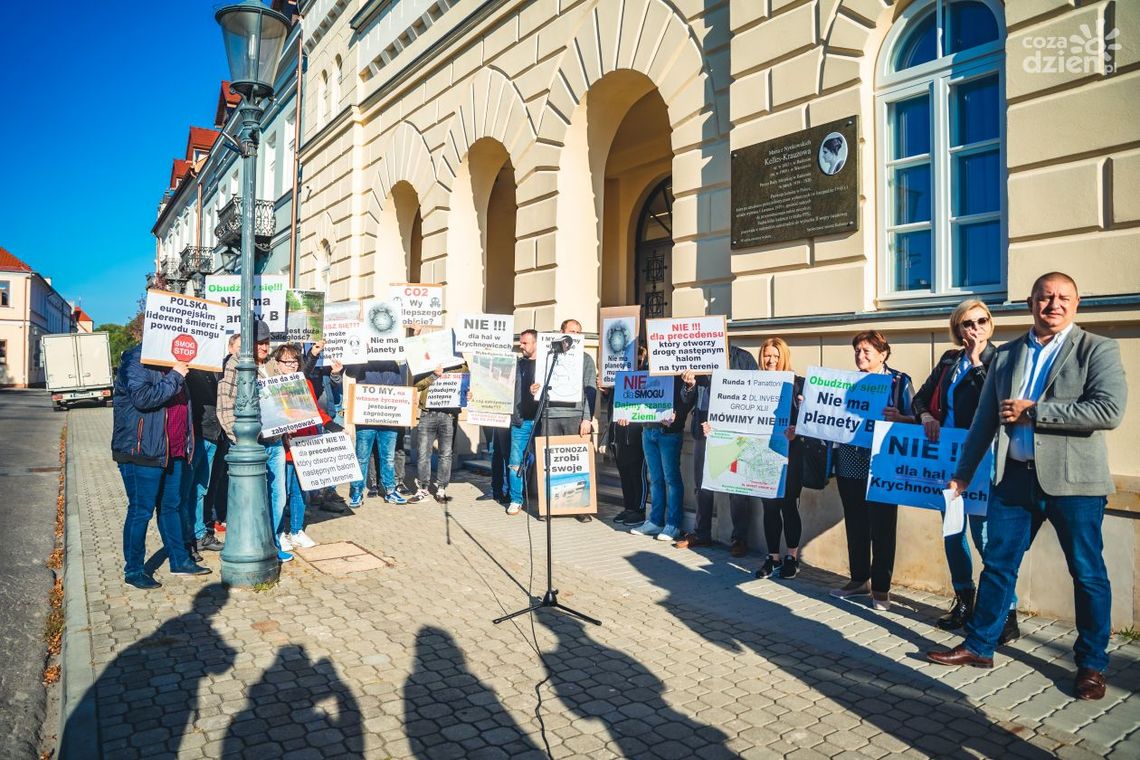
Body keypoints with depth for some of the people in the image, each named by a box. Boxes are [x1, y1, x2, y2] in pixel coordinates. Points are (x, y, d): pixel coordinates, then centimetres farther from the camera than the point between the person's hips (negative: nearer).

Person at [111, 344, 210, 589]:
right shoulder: (136, 360, -11)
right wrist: (174, 377, -20)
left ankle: (179, 560, 26)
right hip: (142, 451, -8)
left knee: (171, 506, 16)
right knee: (141, 511, 0)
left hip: (173, 452, 8)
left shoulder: (170, 362, 16)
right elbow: (142, 397, -25)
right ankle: (133, 571, 13)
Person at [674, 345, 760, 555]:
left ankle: (740, 538, 11)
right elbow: (688, 400, 13)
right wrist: (690, 386, -10)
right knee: (702, 483, 12)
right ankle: (701, 533, 24)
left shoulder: (743, 358, -2)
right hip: (702, 430, 4)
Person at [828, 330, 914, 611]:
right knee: (855, 525, 11)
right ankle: (859, 579, 26)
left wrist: (898, 418, -26)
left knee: (882, 528, 2)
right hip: (850, 465, 4)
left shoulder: (900, 381, -2)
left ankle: (881, 588, 14)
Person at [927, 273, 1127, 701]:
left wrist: (1032, 411, -16)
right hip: (1015, 476, 4)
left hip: (1073, 479, -4)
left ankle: (1092, 663, 25)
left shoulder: (1097, 350, -3)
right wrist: (964, 471, 15)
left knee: (1087, 574, 8)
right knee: (997, 565, 10)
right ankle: (979, 646, 24)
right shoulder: (1006, 355, 10)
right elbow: (985, 418, 14)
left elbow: (1110, 410, -18)